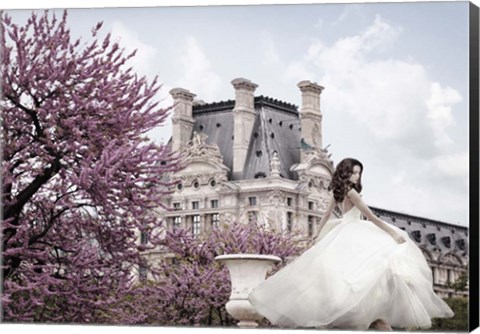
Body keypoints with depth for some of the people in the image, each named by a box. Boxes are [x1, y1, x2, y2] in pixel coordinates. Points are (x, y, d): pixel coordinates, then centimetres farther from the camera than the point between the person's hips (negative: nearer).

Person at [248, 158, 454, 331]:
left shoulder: (337, 192, 11)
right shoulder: (351, 192, -16)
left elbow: (326, 216, 19)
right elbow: (370, 216, -18)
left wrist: (319, 236, 29)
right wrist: (392, 233, -17)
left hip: (342, 233, 10)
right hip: (352, 233, -10)